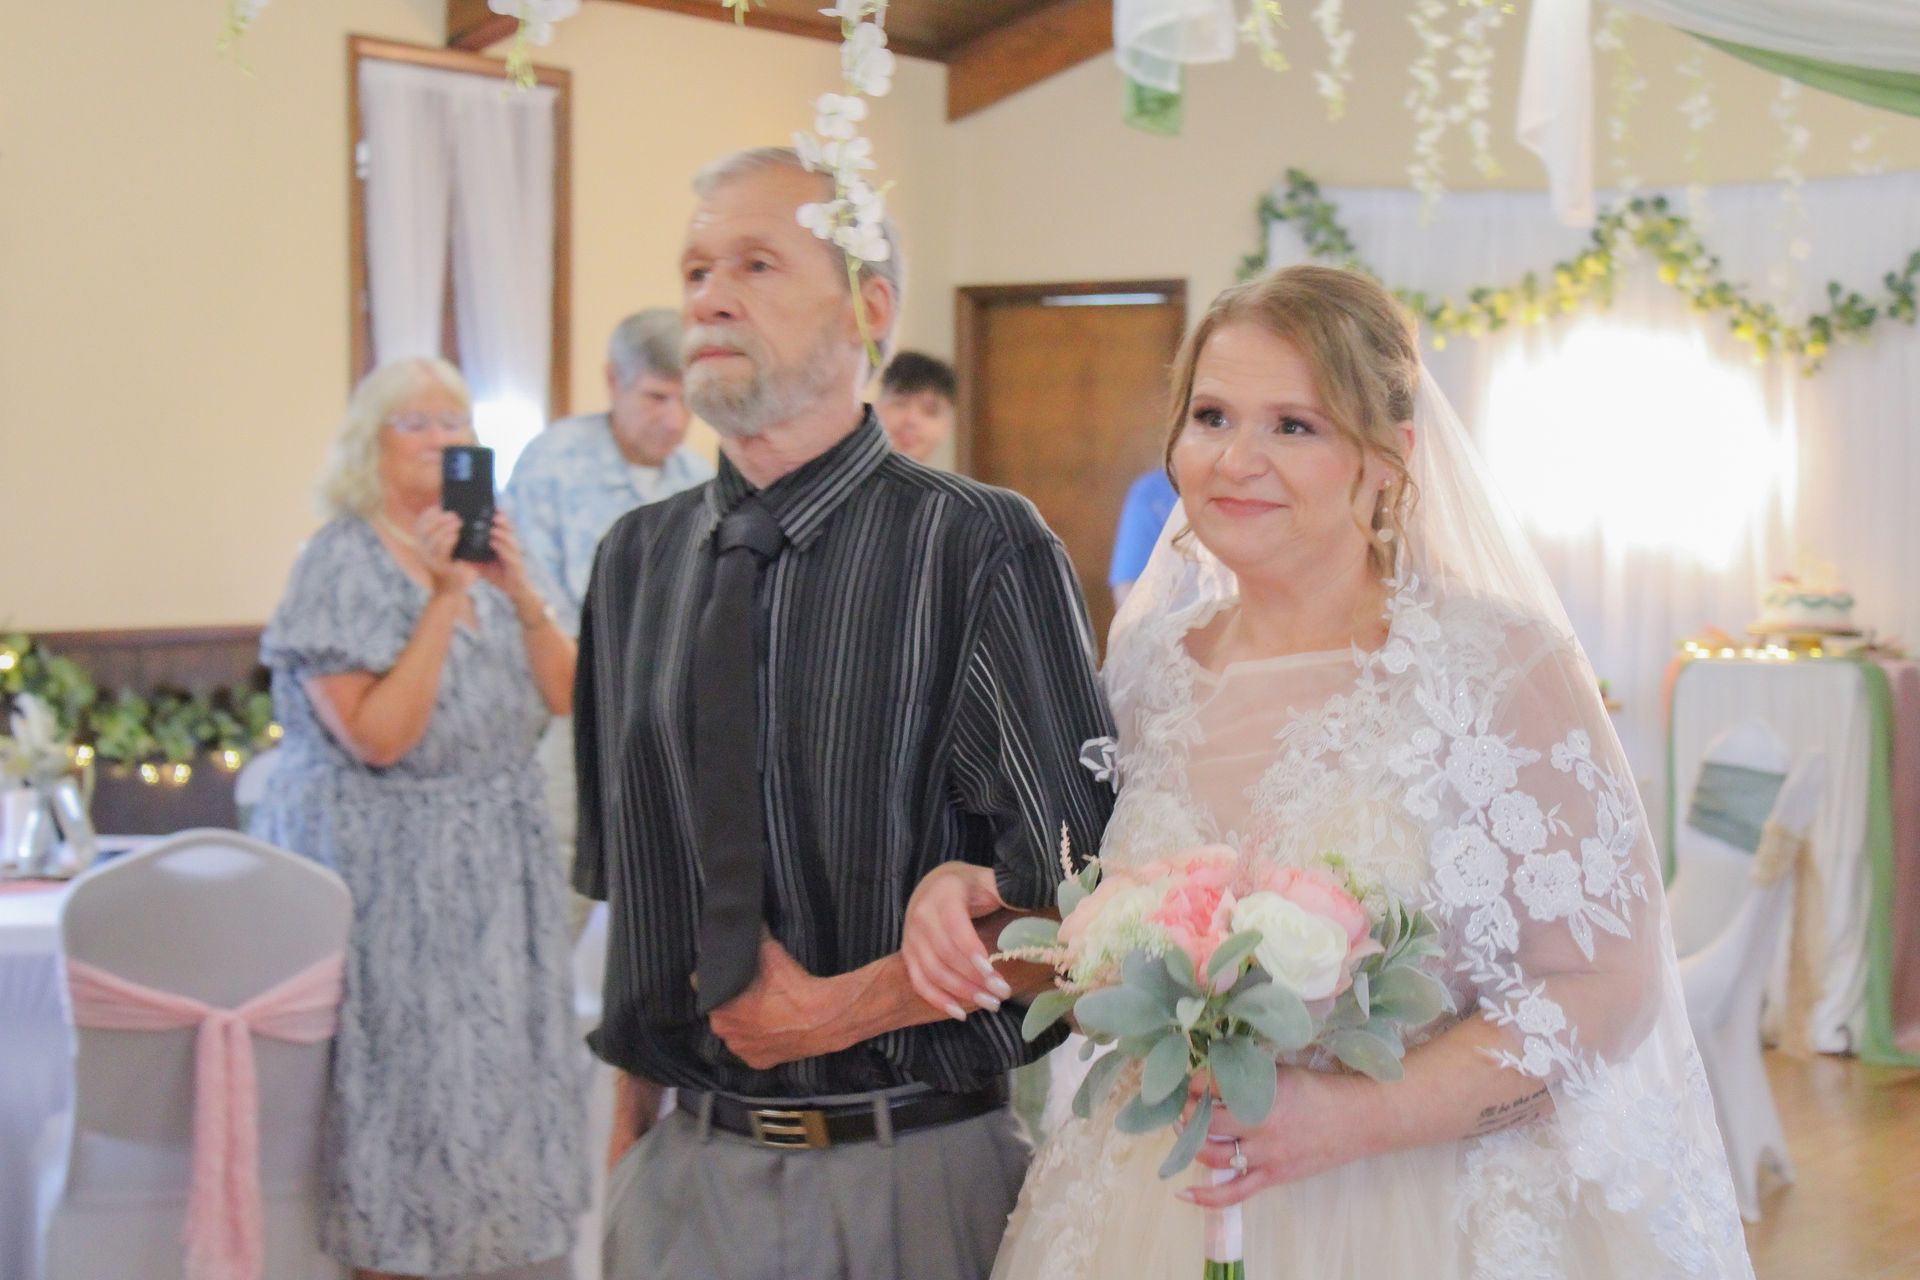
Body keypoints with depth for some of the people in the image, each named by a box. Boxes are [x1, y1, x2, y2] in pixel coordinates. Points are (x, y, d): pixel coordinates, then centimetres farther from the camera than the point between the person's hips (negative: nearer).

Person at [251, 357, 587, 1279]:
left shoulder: (484, 546, 9)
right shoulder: (344, 561, -10)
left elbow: (565, 696, 2)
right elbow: (378, 736, -20)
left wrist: (520, 593, -12)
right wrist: (445, 600, -21)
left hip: (493, 852, 6)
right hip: (386, 861, -6)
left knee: (495, 1058, 10)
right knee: (405, 1070, -1)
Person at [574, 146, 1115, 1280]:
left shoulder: (981, 546, -11)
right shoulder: (637, 558, 7)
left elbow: (1071, 897, -13)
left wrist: (842, 1009, -12)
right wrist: (628, 1103, 14)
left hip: (915, 1173, -4)